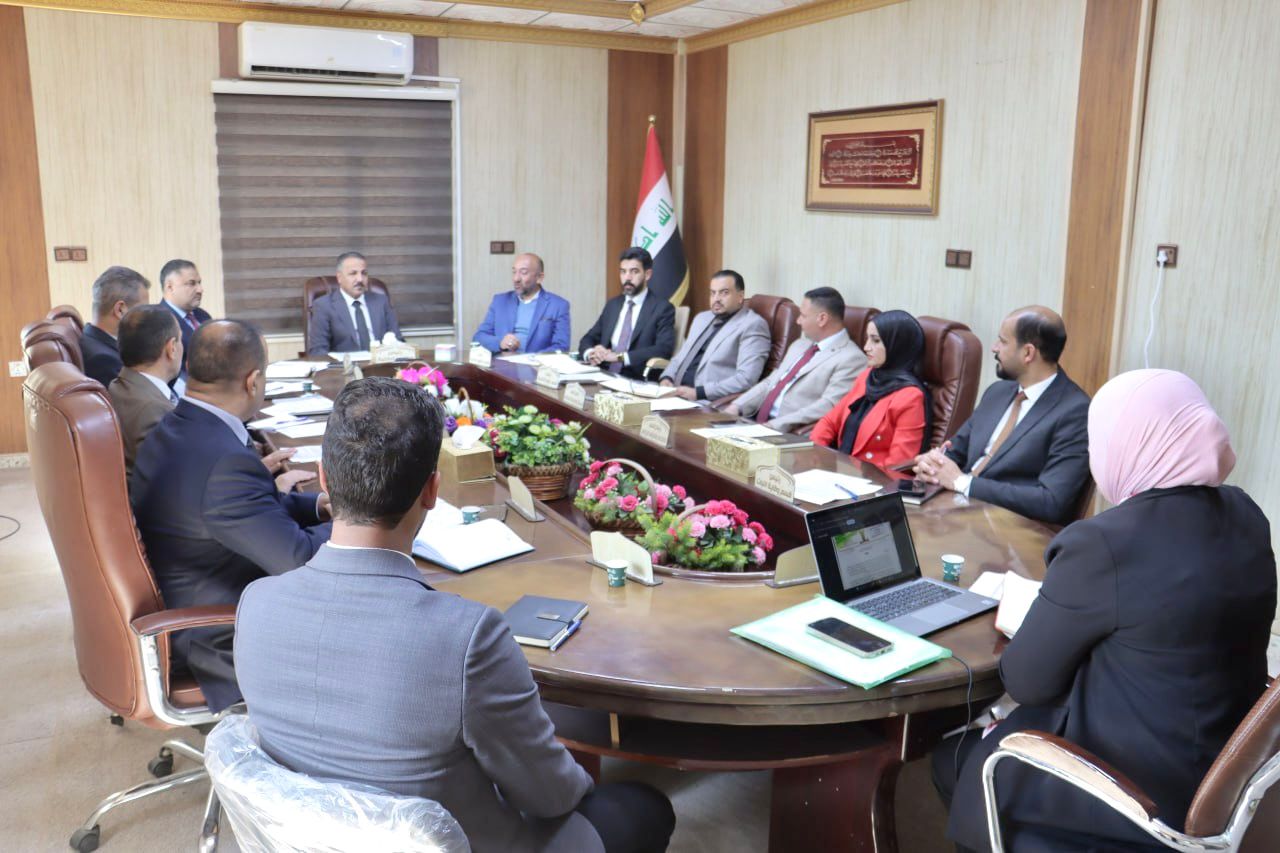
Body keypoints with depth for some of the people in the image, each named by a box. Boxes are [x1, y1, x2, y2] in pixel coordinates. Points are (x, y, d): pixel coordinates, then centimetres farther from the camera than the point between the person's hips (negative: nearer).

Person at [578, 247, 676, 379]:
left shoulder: (662, 308, -1)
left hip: (638, 382, -4)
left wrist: (620, 357, -21)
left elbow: (664, 349, -14)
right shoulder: (612, 305, 16)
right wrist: (591, 353, -7)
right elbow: (587, 339, 17)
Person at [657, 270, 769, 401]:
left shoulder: (753, 325, -4)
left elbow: (746, 379, -14)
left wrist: (699, 393, -19)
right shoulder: (702, 318, 21)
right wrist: (666, 378, 3)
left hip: (713, 403, -7)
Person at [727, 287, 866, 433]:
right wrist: (737, 407, 4)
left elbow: (828, 407, -17)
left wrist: (776, 425, -22)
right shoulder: (800, 345, 20)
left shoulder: (851, 359, -8)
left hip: (792, 435, -8)